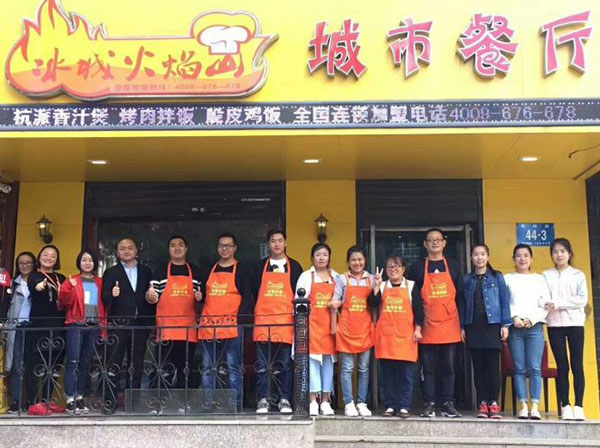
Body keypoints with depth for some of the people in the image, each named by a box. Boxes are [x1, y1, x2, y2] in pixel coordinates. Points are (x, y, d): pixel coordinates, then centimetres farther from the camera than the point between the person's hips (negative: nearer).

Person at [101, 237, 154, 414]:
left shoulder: (146, 271, 13)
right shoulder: (111, 272, 8)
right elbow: (105, 297, -1)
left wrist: (151, 322, 4)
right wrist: (112, 295, -24)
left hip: (140, 325, 2)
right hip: (119, 325, -2)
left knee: (137, 365, 7)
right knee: (113, 365, -4)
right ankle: (110, 401, 2)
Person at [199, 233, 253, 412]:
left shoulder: (241, 270, 4)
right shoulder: (210, 269, 17)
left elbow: (248, 297, -2)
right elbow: (202, 294, 21)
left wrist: (240, 319, -12)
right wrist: (201, 318, 10)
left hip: (232, 327, -5)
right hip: (208, 327, 5)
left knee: (233, 367, -2)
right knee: (207, 368, 6)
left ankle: (236, 406, 3)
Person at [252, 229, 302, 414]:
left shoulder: (294, 266, 10)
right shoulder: (260, 266, 12)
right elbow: (254, 291, 13)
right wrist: (263, 309, 6)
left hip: (286, 321, 0)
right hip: (263, 320, 1)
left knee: (285, 364, 3)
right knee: (263, 364, 1)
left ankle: (284, 400, 11)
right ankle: (263, 400, 7)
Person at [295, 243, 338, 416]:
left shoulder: (336, 277, 13)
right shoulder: (306, 276, 5)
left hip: (329, 324, 3)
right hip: (312, 322, -3)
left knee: (329, 361, 3)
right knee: (312, 360, -6)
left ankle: (325, 401, 10)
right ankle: (313, 401, -3)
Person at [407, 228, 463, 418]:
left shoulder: (453, 266, 9)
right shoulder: (417, 268, 5)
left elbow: (461, 296, 9)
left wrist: (463, 325, 4)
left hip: (450, 326, 1)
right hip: (427, 327, -1)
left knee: (448, 367, 5)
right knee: (428, 368, 3)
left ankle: (448, 404, 12)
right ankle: (429, 404, 9)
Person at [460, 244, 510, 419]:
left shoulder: (497, 277, 5)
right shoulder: (467, 280, 10)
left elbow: (505, 301, 2)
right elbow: (462, 304, 11)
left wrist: (505, 324, -5)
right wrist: (462, 326, 5)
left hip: (492, 325, -2)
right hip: (473, 327, 2)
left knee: (493, 365, -3)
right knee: (478, 366, 4)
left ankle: (494, 403, 4)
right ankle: (483, 403, 9)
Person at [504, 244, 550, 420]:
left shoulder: (539, 279, 14)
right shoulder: (508, 278, 12)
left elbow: (545, 305, 6)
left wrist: (532, 320, -7)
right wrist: (514, 317, -11)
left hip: (535, 327, 0)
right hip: (515, 327, 0)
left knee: (535, 368, -6)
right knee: (519, 368, -1)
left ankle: (535, 406, -5)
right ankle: (523, 406, 1)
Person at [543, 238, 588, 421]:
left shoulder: (578, 275, 7)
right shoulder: (546, 275, 9)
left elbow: (582, 299, -4)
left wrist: (558, 304, -13)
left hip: (575, 323, -1)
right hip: (554, 325, 1)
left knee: (577, 366, -3)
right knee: (562, 366, 1)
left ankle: (578, 407, 0)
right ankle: (565, 406, 5)